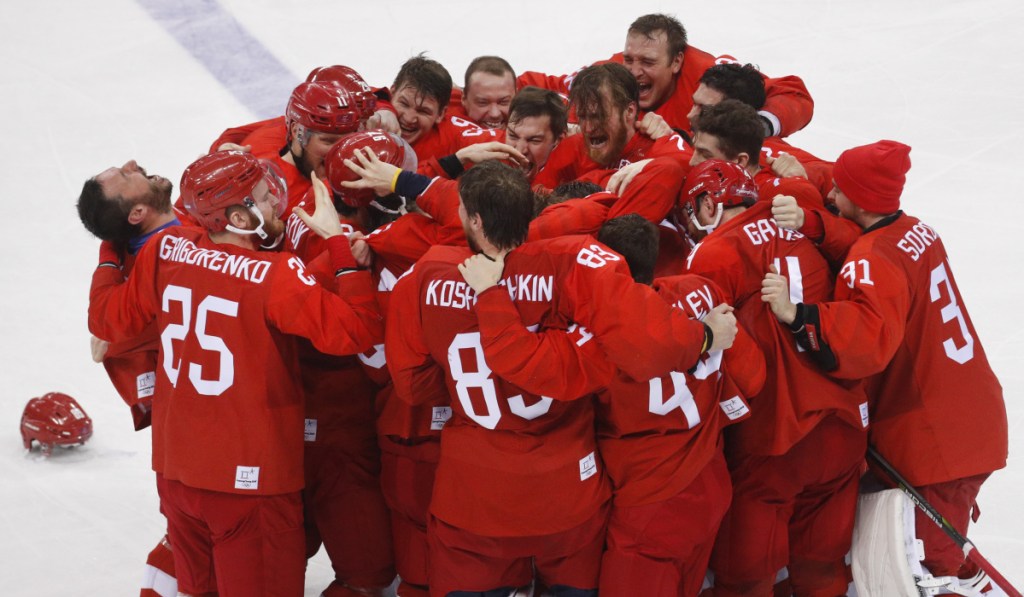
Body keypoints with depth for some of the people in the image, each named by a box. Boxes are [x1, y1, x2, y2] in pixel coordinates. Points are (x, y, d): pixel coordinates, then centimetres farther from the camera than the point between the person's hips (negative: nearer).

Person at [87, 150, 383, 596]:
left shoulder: (165, 250, -3)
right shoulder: (276, 277, -20)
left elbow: (109, 320, 9)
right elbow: (358, 332, -23)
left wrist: (110, 248, 24)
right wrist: (338, 239, -17)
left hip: (175, 469, 6)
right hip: (250, 477, -6)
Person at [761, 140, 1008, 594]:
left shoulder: (874, 260, -21)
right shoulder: (915, 229, 8)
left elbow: (867, 339, -35)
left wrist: (797, 315, -41)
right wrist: (810, 224, -17)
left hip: (932, 445, -10)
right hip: (976, 422, 10)